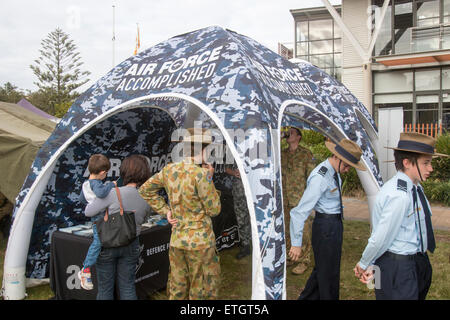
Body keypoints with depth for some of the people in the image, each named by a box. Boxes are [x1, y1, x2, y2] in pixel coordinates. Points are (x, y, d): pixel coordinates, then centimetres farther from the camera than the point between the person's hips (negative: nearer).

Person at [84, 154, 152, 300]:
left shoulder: (112, 193, -23)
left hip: (107, 245, -3)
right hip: (131, 245, 3)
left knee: (105, 287, 13)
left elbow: (89, 212, -12)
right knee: (127, 286, 15)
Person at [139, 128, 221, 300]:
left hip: (176, 240, 7)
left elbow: (146, 190, 12)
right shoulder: (200, 175, -22)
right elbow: (214, 210, -14)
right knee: (202, 293, 11)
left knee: (177, 291, 20)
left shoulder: (169, 170, -1)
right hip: (200, 241, -6)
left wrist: (166, 211, 8)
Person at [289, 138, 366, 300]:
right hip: (326, 226, -10)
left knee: (323, 268, 22)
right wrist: (296, 243, -22)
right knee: (329, 274, 6)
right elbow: (300, 211, -24)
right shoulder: (319, 178, -24)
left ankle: (307, 298, 38)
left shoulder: (334, 172, 4)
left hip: (335, 224, 10)